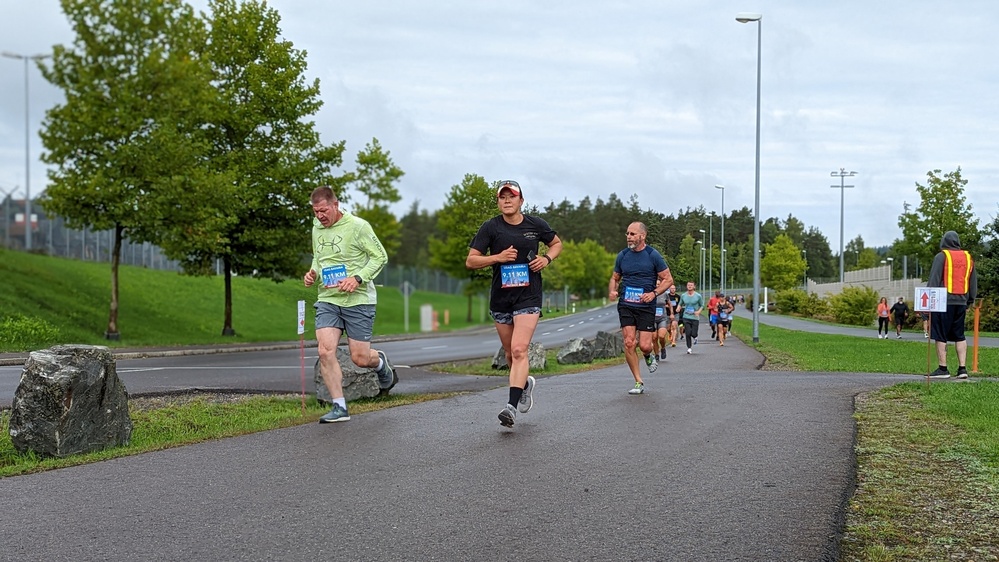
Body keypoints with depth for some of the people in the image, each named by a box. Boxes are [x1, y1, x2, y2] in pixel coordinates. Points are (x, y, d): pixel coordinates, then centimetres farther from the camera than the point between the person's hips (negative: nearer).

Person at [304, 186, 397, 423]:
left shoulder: (357, 226, -10)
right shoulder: (317, 229, 9)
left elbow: (380, 256, -7)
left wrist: (358, 278, -19)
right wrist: (313, 273, 3)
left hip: (358, 300, -4)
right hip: (327, 300, 5)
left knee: (360, 358, 0)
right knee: (325, 352, -13)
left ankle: (380, 362, 37)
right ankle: (339, 407, -5)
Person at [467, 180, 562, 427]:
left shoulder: (535, 225, 0)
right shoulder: (491, 227, -3)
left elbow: (557, 243, 18)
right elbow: (470, 261, -5)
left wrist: (547, 258, -2)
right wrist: (498, 257, -19)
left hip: (528, 297, -2)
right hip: (500, 298, 2)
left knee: (519, 350, -17)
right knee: (510, 353, 14)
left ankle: (512, 406, -22)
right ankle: (525, 383, 45)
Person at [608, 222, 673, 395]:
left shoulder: (653, 255, -3)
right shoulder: (622, 255, 7)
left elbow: (668, 279, 1)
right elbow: (615, 278, 20)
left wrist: (654, 293, -14)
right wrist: (612, 291, -1)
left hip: (646, 307, -3)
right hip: (626, 306, 3)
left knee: (644, 346, -9)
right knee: (629, 343, -9)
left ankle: (648, 356, 31)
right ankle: (639, 383, 2)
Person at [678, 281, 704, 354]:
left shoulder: (698, 296, -2)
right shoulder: (683, 296, 4)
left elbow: (702, 305, 7)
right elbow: (680, 304, 18)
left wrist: (699, 311, -11)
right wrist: (678, 308, -4)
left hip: (695, 317, -1)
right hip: (686, 317, 1)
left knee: (693, 334, -5)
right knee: (688, 334, -7)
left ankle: (695, 337, 33)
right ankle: (689, 348, 8)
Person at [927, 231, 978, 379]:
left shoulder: (942, 256, -5)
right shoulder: (968, 257, 12)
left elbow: (933, 280, -8)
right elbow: (973, 282, 17)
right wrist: (969, 301, 23)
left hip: (944, 301, -5)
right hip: (961, 302, 6)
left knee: (940, 336, 0)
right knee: (959, 336, 11)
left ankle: (942, 368, -1)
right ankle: (962, 368, 5)